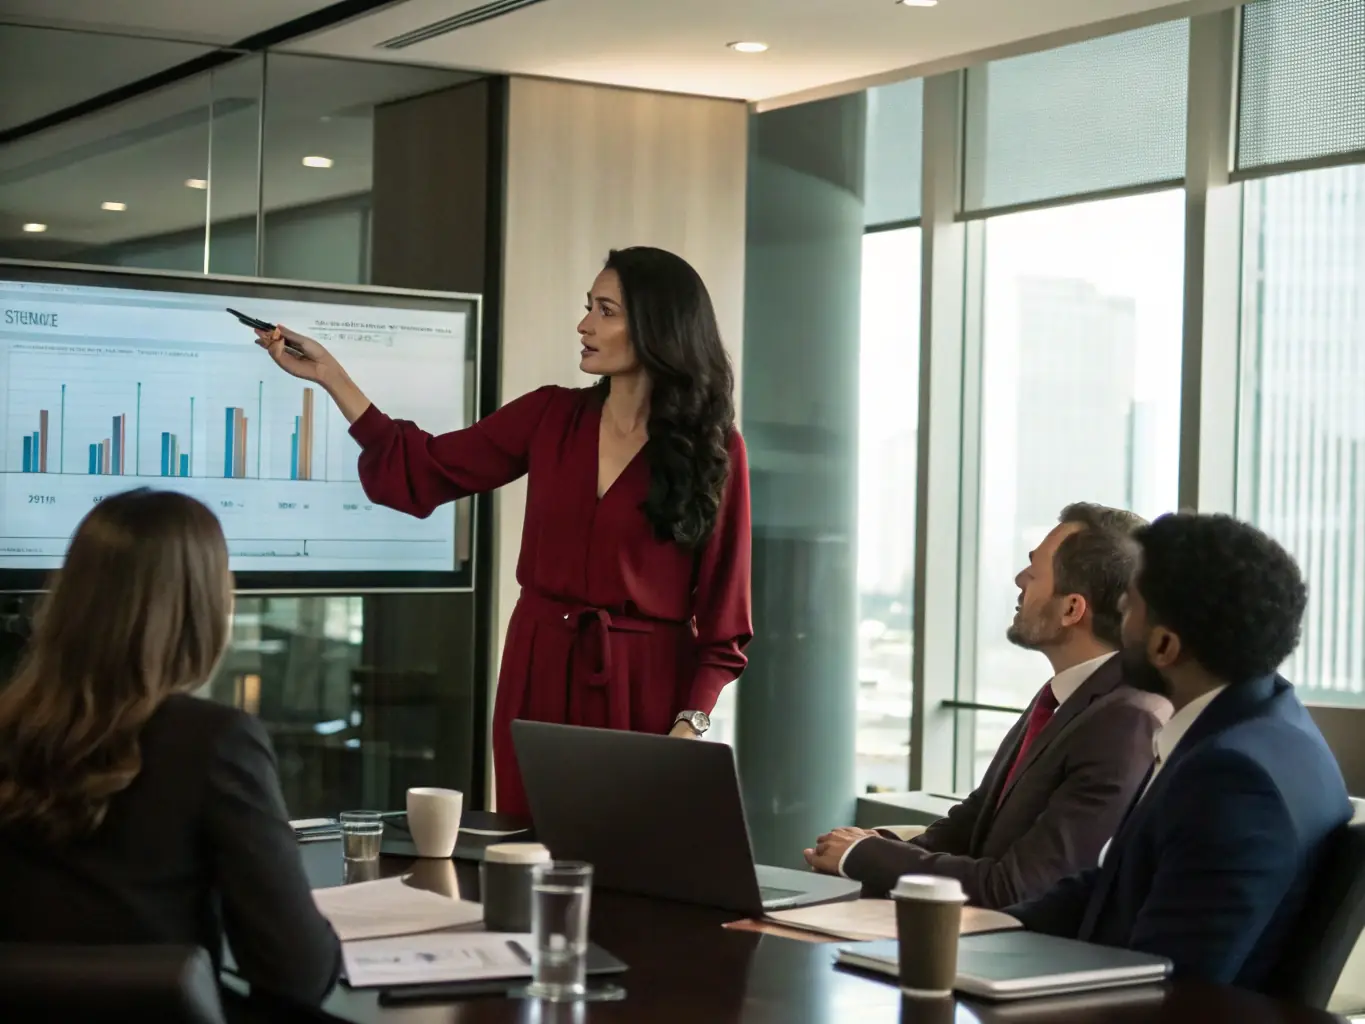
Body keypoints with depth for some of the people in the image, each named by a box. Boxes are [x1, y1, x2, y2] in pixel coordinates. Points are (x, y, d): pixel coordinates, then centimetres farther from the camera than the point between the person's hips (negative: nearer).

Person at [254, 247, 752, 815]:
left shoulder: (713, 448, -6)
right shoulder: (551, 417, 4)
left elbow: (723, 609, -5)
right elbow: (421, 474, 6)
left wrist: (691, 726, -14)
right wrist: (330, 375, 2)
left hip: (643, 687, -3)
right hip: (540, 675, 3)